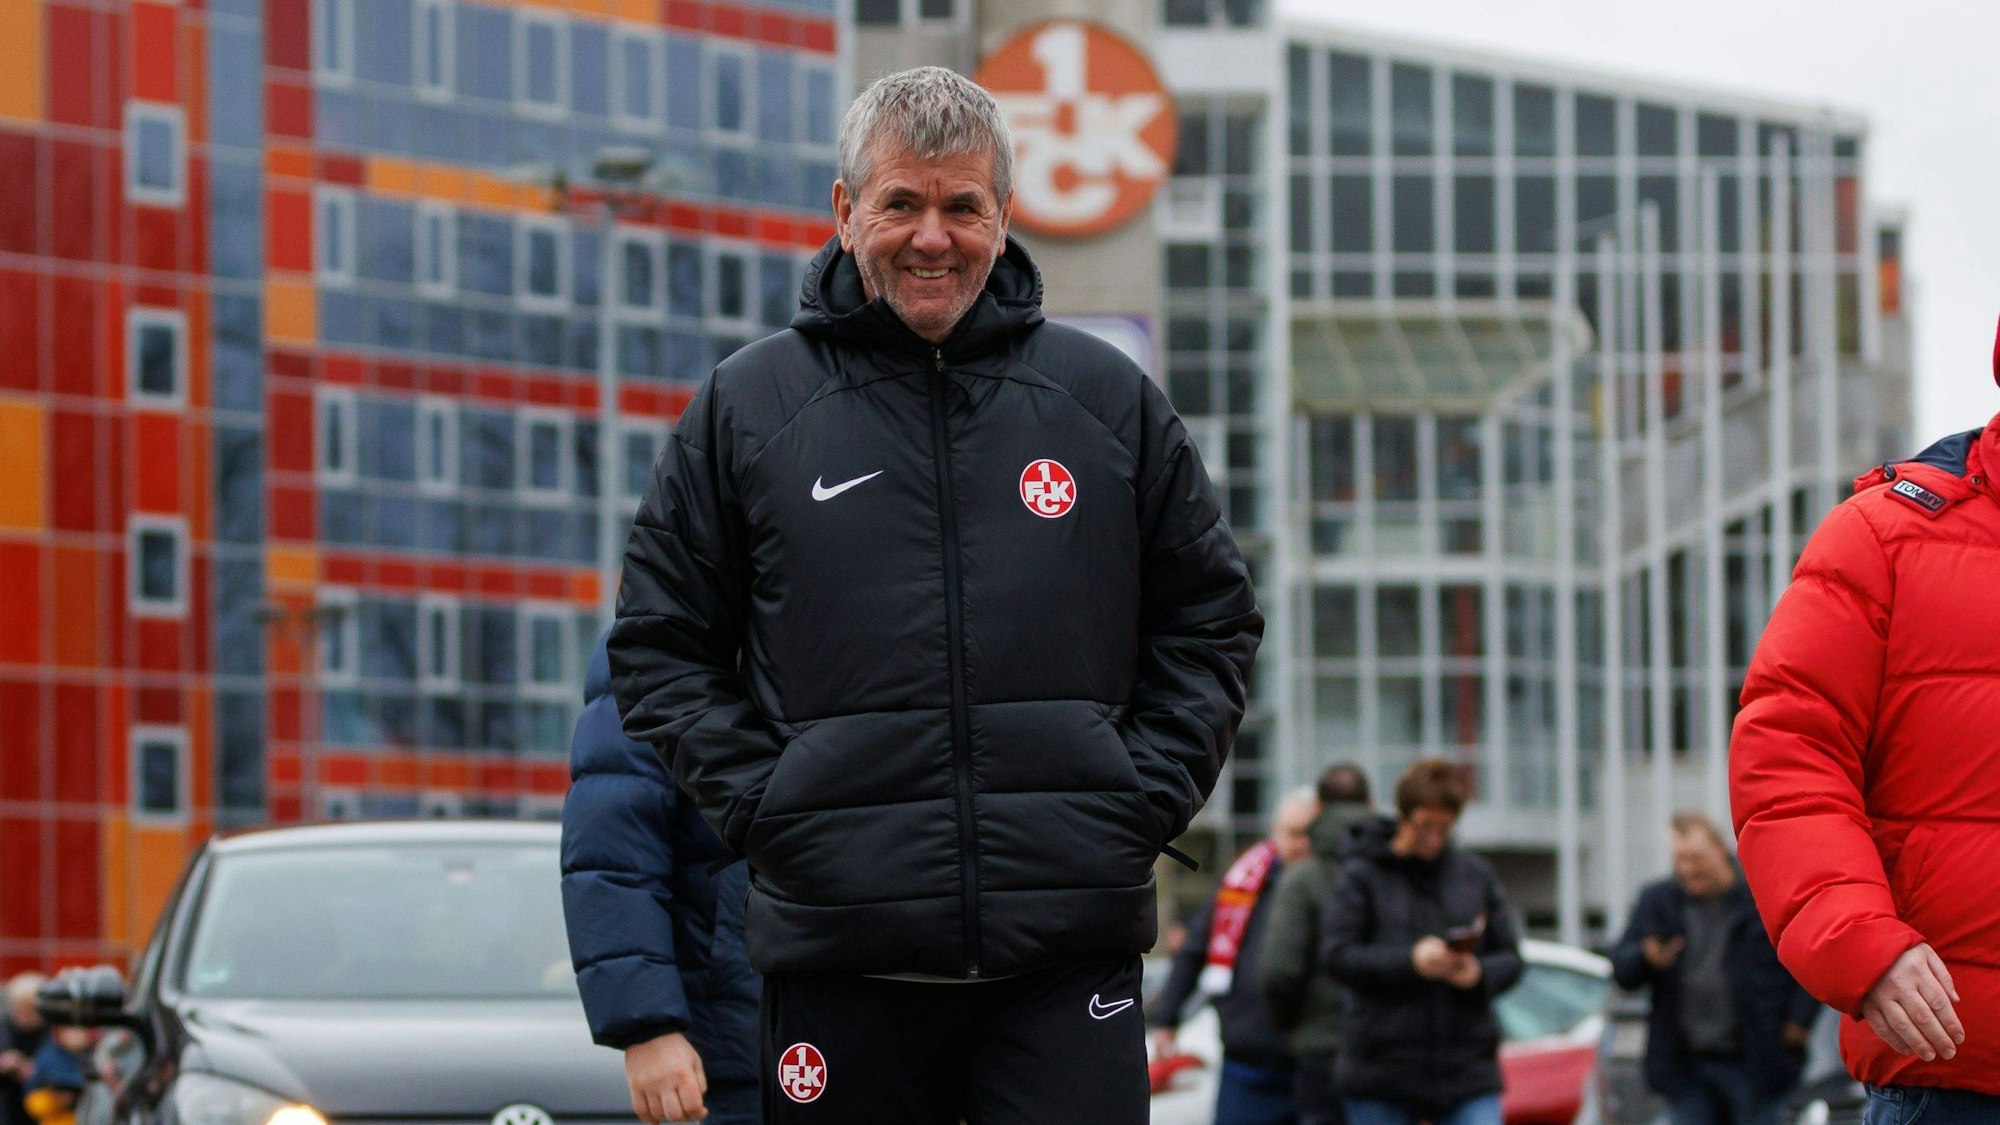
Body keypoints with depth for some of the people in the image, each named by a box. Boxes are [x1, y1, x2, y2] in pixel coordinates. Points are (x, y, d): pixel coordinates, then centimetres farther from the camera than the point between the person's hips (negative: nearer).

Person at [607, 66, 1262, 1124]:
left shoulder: (1109, 400, 10)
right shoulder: (745, 405, 7)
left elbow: (1212, 619, 17)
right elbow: (660, 640, 11)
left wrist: (1144, 800, 3)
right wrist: (758, 806, -1)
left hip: (1071, 953, 0)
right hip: (841, 948, 0)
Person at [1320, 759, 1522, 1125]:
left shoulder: (1477, 875, 10)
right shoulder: (1362, 877, 0)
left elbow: (1510, 958, 10)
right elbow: (1337, 954, -9)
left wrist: (1480, 974, -13)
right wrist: (1410, 961, -21)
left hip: (1468, 1069, 2)